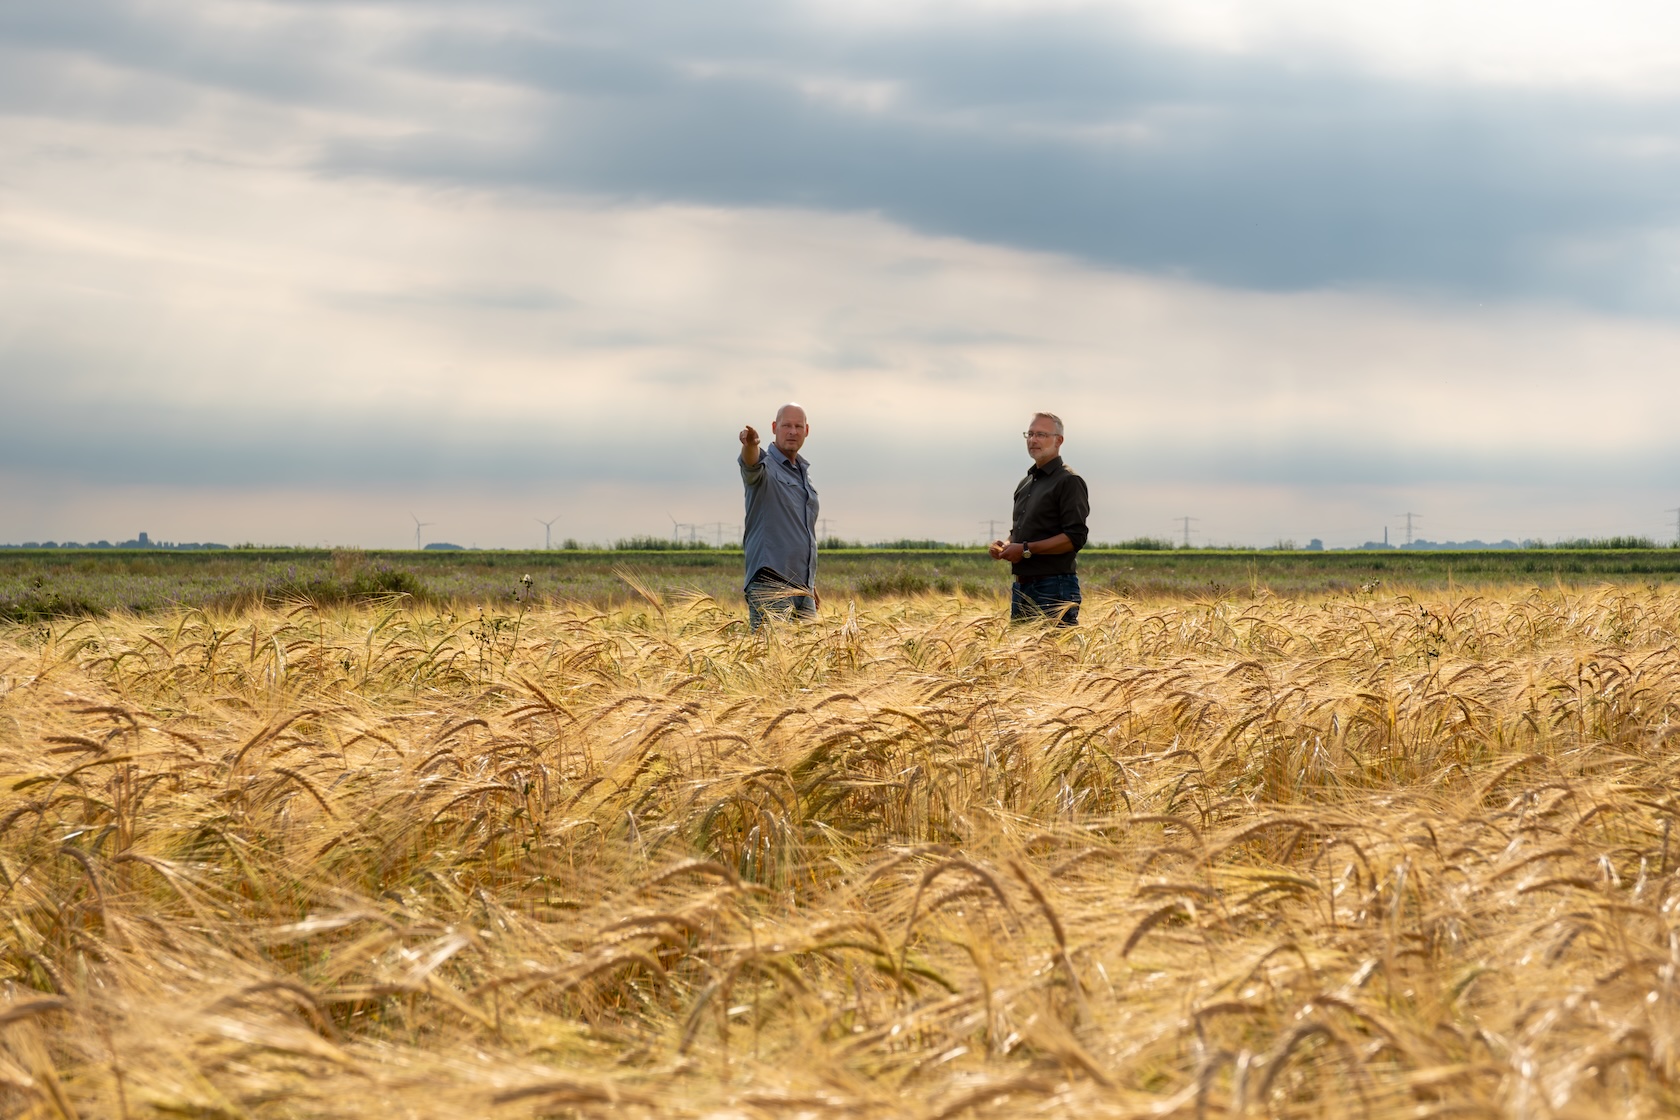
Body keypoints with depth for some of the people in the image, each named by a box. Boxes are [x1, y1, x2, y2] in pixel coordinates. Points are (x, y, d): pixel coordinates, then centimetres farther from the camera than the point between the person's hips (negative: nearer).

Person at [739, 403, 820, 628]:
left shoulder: (804, 472, 20)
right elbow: (751, 465, -28)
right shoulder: (765, 465, -2)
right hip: (770, 583, -8)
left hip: (802, 585, 8)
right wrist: (749, 445, -52)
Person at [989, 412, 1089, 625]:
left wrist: (1026, 549, -18)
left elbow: (1075, 537, -16)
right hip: (1021, 588, 9)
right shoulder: (1025, 484, 19)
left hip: (1054, 589, -8)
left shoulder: (1068, 481, -7)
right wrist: (1006, 545, 5)